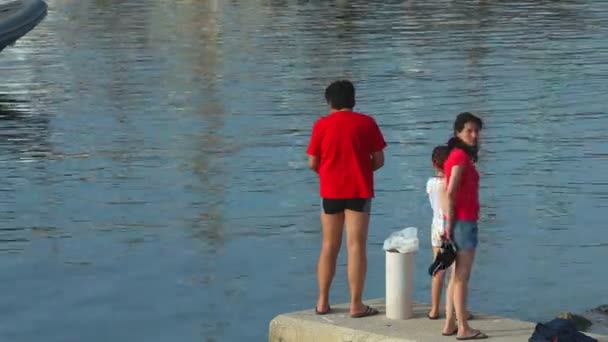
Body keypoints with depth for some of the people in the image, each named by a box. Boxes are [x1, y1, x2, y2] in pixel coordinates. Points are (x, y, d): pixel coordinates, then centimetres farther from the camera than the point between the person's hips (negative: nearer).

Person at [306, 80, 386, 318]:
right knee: (356, 246, -2)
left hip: (330, 191, 2)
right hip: (359, 191, -2)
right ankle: (356, 304, -3)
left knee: (329, 247, 12)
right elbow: (379, 160, -2)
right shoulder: (366, 123, -3)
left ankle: (322, 302, 13)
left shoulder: (321, 125, -1)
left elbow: (312, 163, 0)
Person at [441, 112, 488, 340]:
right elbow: (451, 193, -19)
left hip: (461, 221, 10)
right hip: (463, 221, -10)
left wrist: (449, 223, 10)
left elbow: (449, 192, 13)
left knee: (457, 276, 13)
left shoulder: (458, 155, 15)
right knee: (462, 277, -7)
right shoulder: (461, 155, -13)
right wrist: (450, 223, -17)